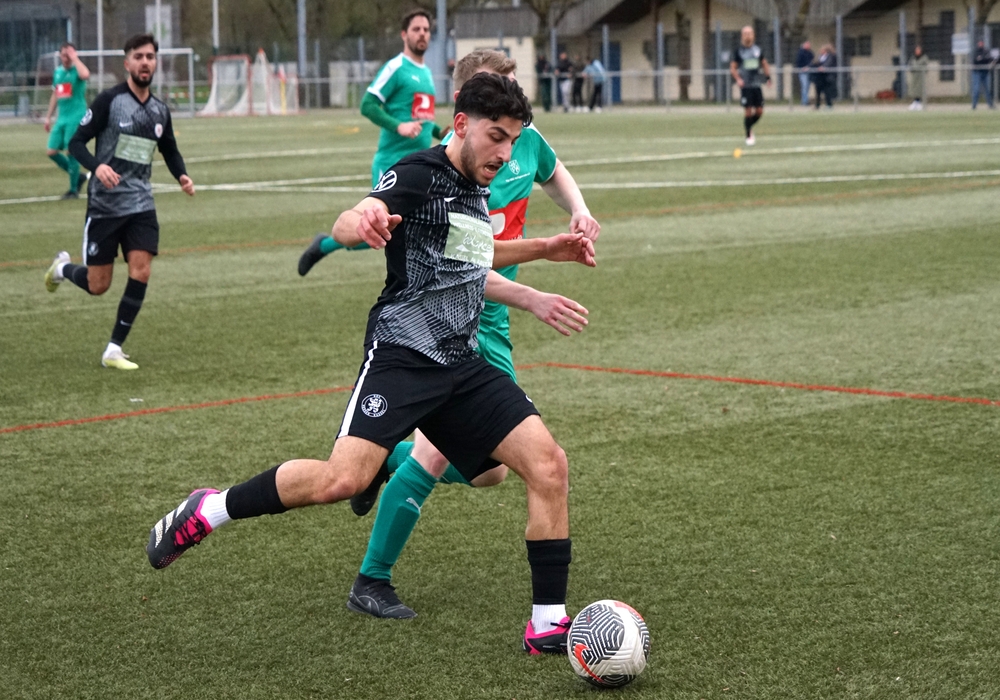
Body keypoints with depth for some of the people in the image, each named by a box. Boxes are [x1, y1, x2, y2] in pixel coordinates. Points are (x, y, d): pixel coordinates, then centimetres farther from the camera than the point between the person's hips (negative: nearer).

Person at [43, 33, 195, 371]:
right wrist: (97, 166, -30)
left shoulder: (160, 111, 7)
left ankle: (114, 351, 1)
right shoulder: (109, 101, -9)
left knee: (140, 273, -11)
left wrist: (182, 176, 2)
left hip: (141, 206, 4)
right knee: (97, 286, 2)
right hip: (104, 204, -4)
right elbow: (76, 143, -10)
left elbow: (170, 151, 23)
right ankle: (62, 268, 38)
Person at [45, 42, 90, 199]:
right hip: (62, 118, 7)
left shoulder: (76, 70, -7)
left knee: (72, 152, -7)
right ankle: (78, 177, 19)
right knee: (52, 152, 2)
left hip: (76, 117, -7)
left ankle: (73, 190, 5)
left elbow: (85, 75, -34)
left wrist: (75, 58, -22)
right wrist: (48, 117, 21)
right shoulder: (58, 71, 13)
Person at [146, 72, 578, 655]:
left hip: (462, 366, 8)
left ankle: (551, 620, 1)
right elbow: (347, 224, -25)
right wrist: (360, 222, -49)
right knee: (343, 479, -24)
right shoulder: (421, 175, -6)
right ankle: (207, 511, -2)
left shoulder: (477, 193, 19)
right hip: (402, 353, -8)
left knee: (549, 465, -7)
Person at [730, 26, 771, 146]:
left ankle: (749, 127, 28)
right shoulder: (738, 50, -1)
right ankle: (749, 136, 9)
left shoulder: (758, 49, 9)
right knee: (748, 111, -4)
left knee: (759, 111, 2)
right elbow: (733, 67, 0)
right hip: (745, 85, -4)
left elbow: (764, 64, 18)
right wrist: (738, 79, -15)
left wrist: (768, 76, 4)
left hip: (757, 85, 4)